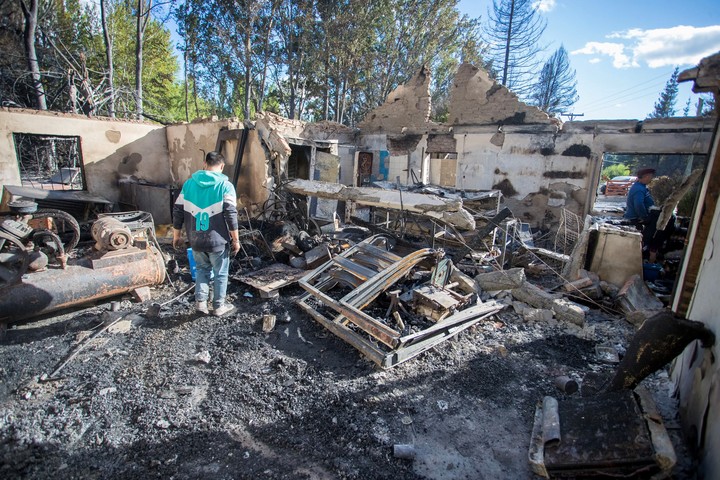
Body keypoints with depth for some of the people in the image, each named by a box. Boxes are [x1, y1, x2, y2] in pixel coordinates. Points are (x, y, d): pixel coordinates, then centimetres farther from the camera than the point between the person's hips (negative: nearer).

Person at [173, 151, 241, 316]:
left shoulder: (189, 183, 4)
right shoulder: (225, 185, -10)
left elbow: (177, 211, 6)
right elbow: (231, 215, -15)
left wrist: (177, 235, 16)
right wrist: (235, 240, -6)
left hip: (196, 240, 4)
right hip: (218, 240, -4)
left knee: (202, 269, 24)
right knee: (220, 273, 12)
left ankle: (200, 301, 19)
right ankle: (219, 306, 21)